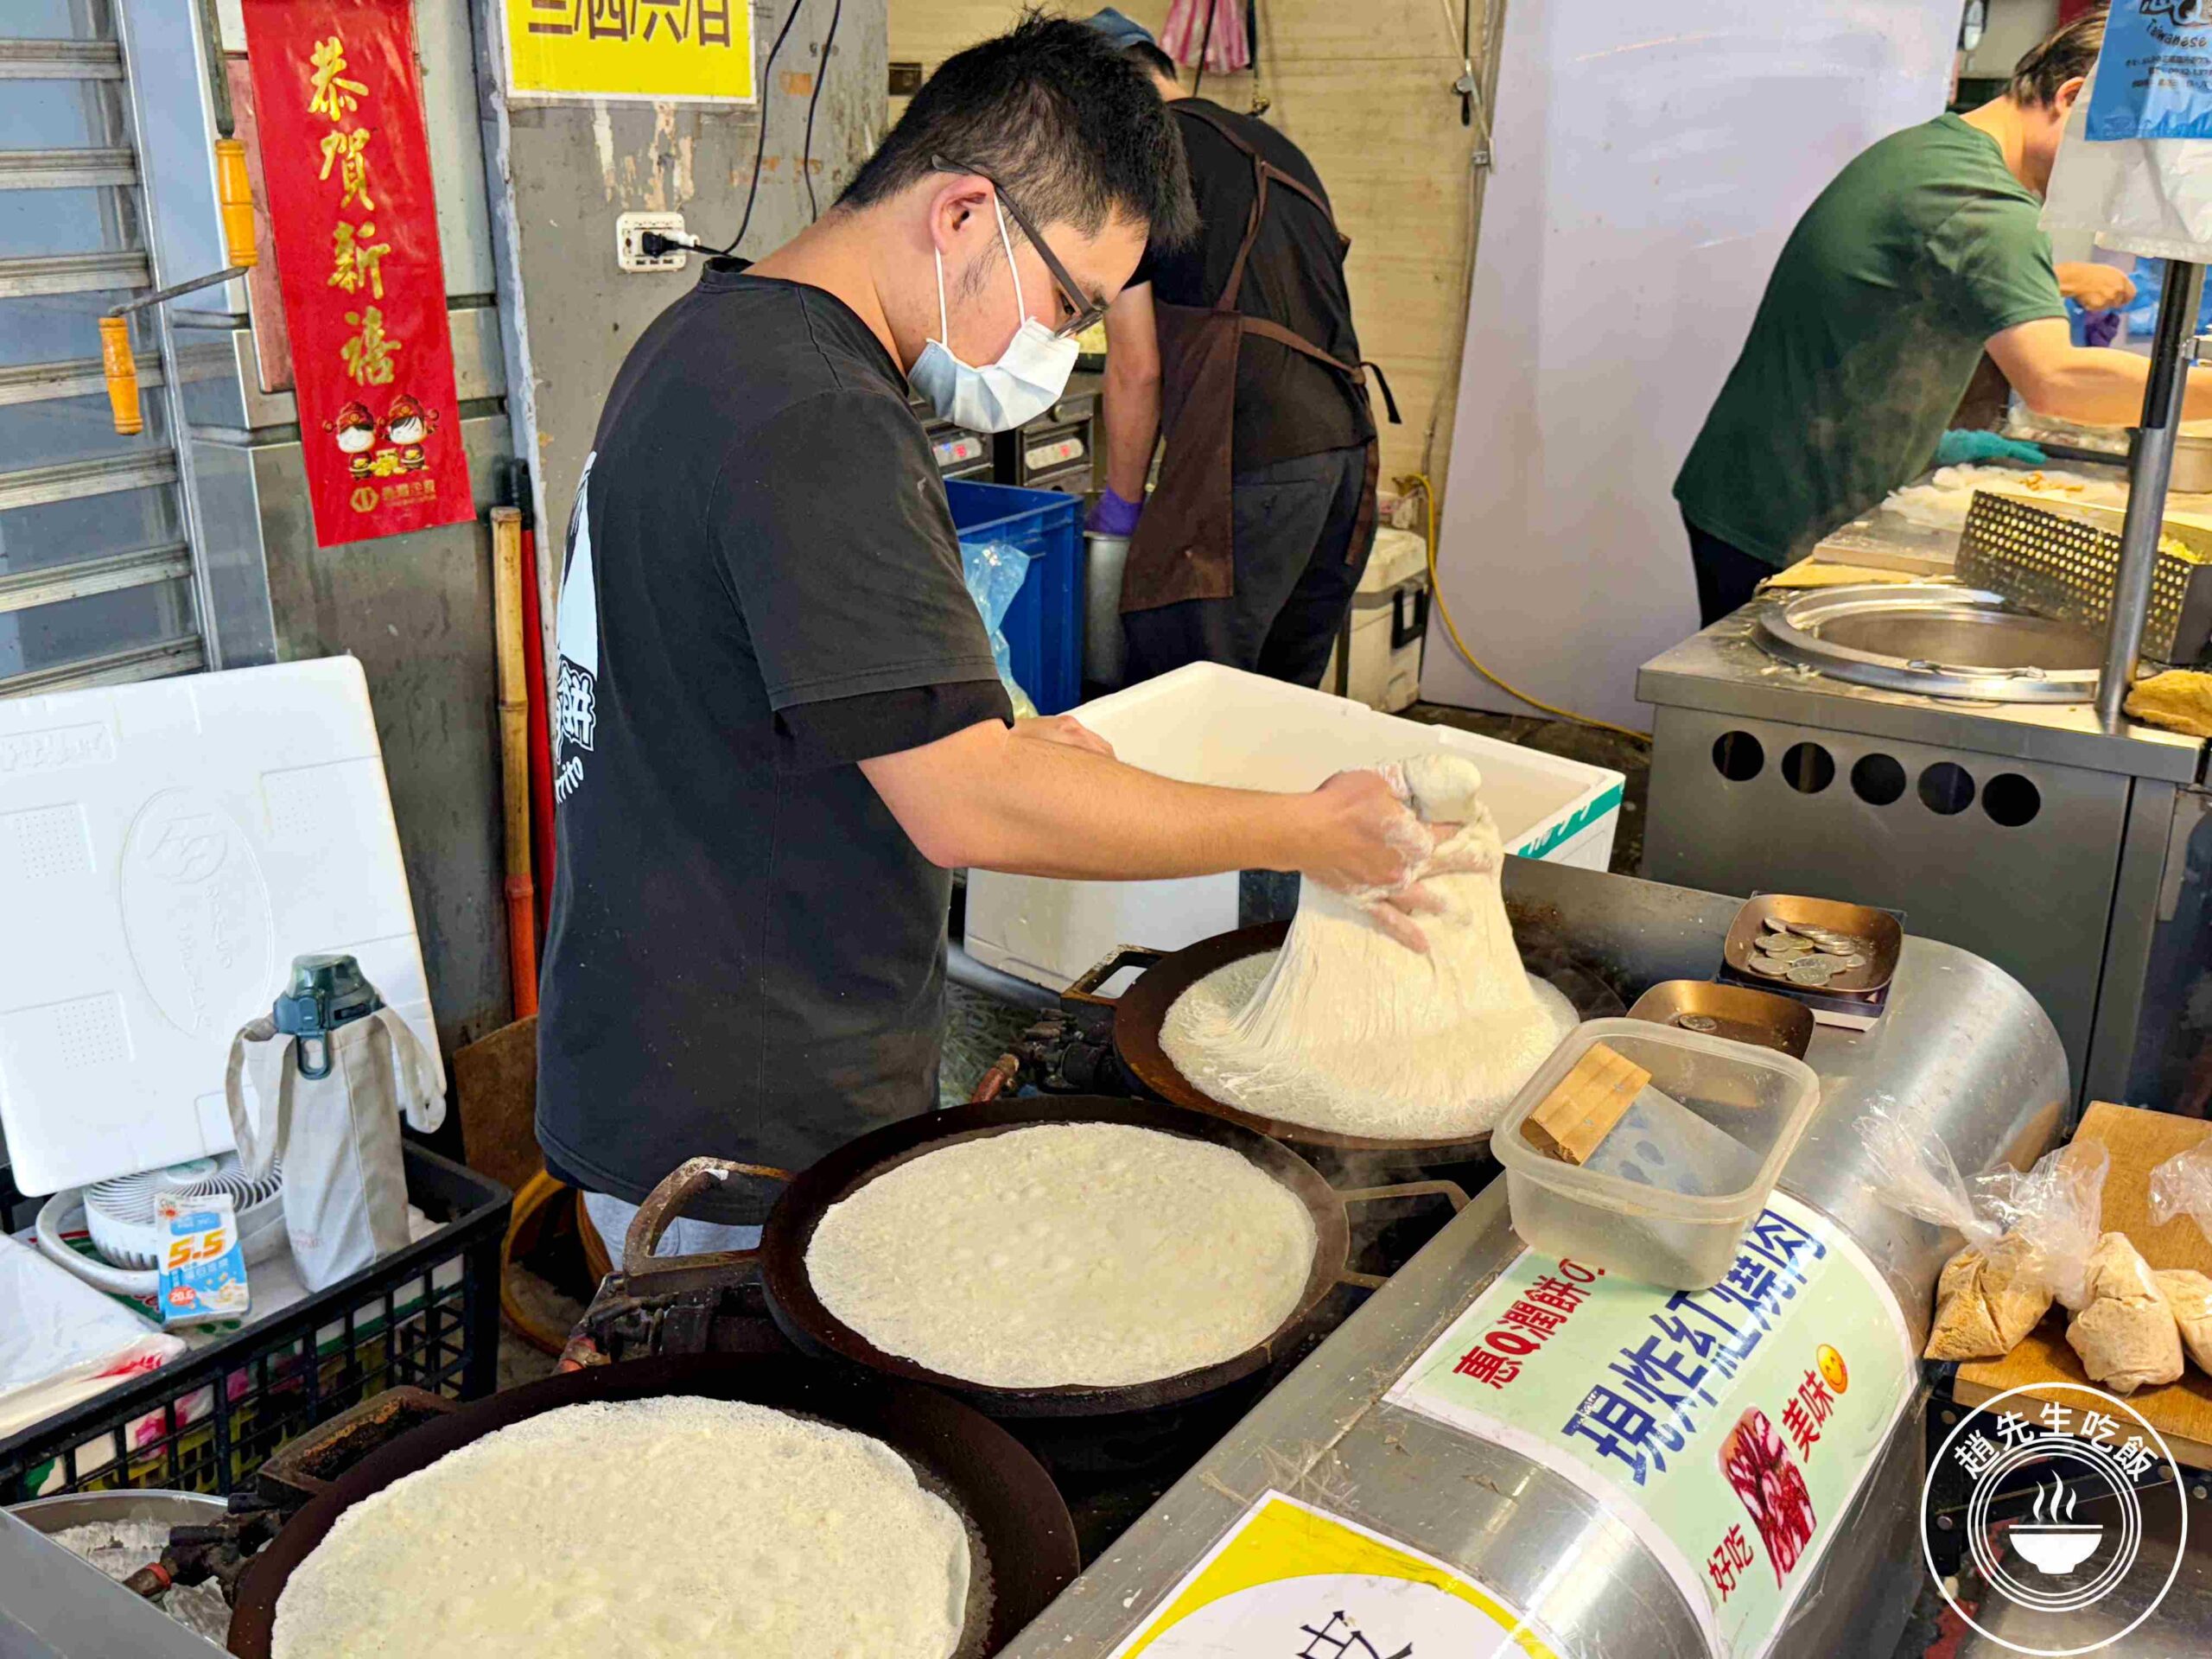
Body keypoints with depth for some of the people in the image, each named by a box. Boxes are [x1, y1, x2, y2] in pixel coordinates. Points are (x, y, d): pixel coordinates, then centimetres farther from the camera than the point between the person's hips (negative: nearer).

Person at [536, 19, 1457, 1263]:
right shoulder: (815, 422, -24)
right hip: (753, 1137, -10)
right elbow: (966, 812, -28)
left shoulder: (714, 340, 10)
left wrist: (989, 739, 11)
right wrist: (1313, 833, -18)